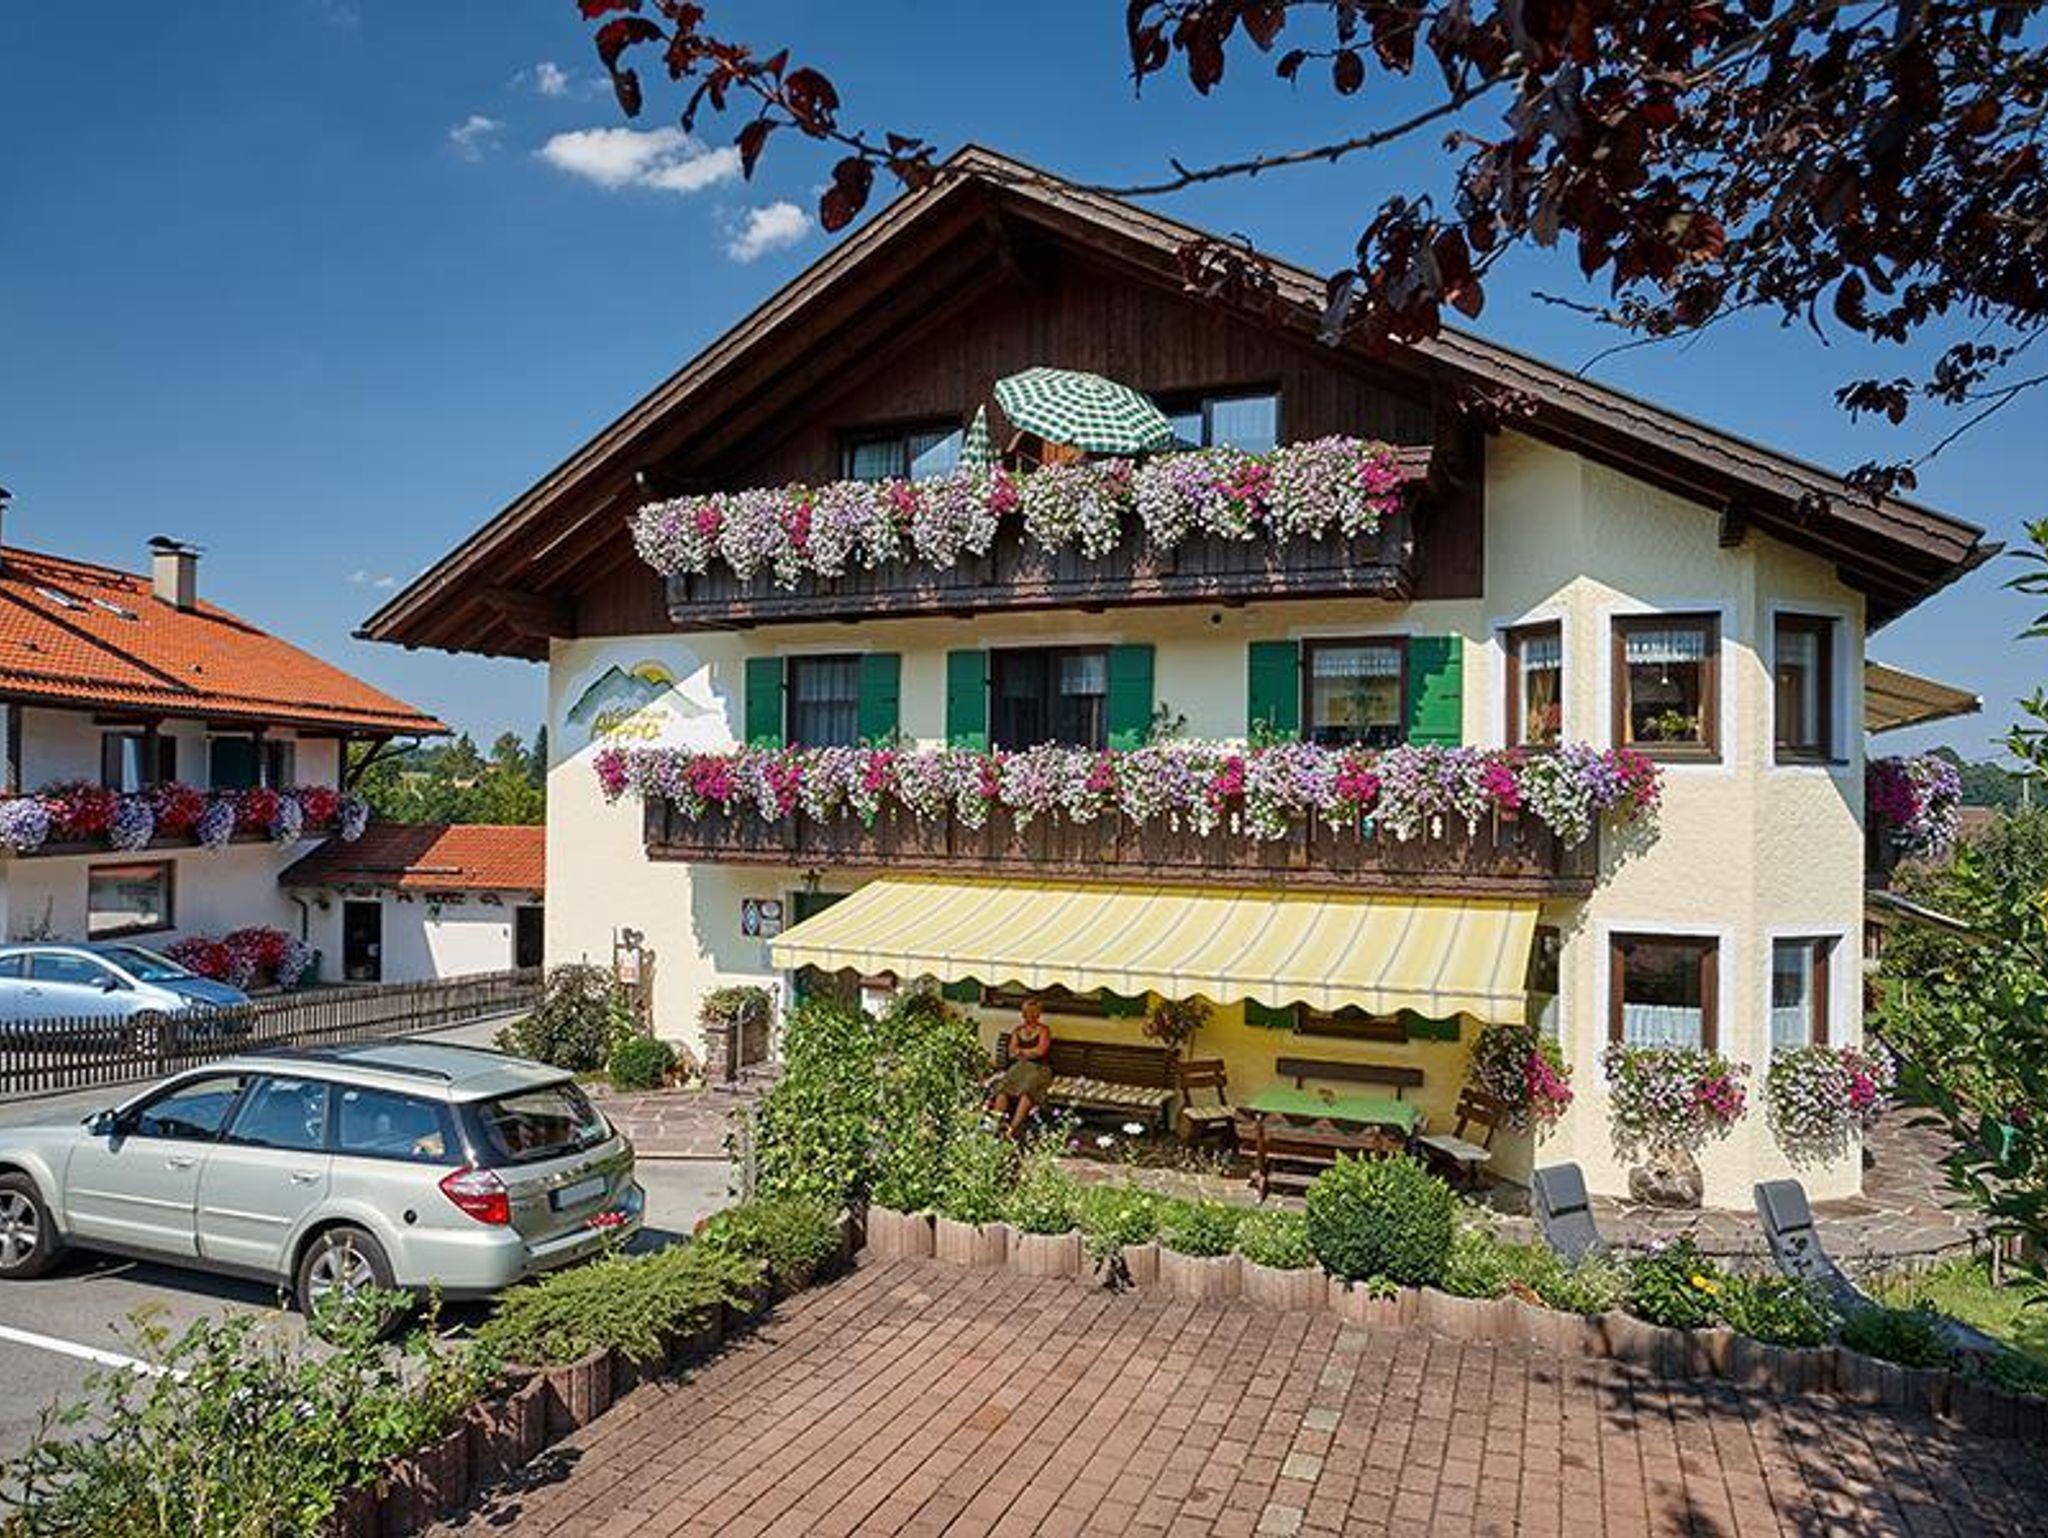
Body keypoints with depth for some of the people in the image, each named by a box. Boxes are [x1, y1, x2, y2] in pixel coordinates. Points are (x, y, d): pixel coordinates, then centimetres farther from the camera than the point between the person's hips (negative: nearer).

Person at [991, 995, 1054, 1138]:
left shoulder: (1044, 1030, 7)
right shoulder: (1018, 1031, 20)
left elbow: (1040, 1051, -5)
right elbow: (1012, 1053, 12)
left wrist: (1021, 1051, 5)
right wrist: (1030, 1053, -3)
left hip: (1039, 1069, -4)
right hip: (1019, 1067, 4)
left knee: (1028, 1089, -37)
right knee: (1003, 1086, -29)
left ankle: (1013, 1128, -48)